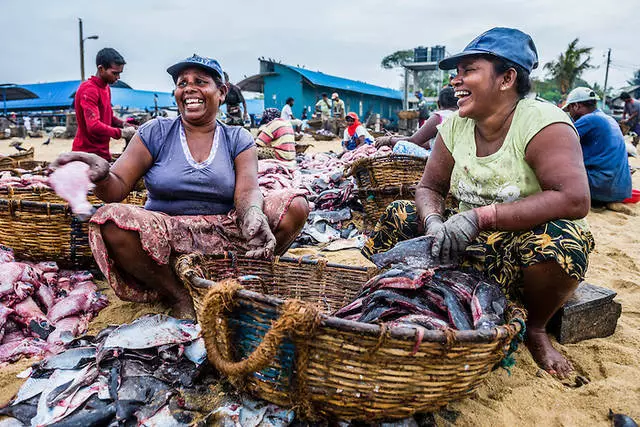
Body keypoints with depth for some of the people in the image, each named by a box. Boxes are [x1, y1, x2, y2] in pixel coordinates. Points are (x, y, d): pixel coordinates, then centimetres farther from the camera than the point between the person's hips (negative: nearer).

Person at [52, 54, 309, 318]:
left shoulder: (238, 139, 6)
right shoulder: (155, 133, 4)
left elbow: (247, 190, -10)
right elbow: (117, 188, -3)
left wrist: (253, 214, -35)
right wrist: (102, 175, -28)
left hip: (224, 236, 1)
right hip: (166, 235, 0)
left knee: (295, 206, -19)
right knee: (109, 220, -29)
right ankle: (178, 296, -11)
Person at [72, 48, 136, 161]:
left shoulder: (106, 87, 11)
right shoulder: (89, 90, -17)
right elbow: (94, 126, -26)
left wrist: (123, 125, 1)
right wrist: (122, 133, -19)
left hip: (102, 152, 9)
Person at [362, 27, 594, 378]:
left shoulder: (542, 123, -19)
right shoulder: (455, 126, -2)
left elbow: (575, 200, -31)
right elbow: (429, 188, 3)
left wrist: (480, 217, -33)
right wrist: (434, 221, -21)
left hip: (529, 248, -4)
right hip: (476, 245, 5)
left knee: (556, 238, -37)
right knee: (399, 216, -9)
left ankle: (536, 328, -6)